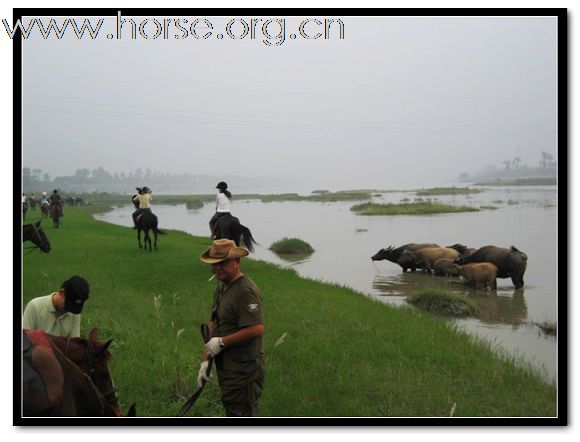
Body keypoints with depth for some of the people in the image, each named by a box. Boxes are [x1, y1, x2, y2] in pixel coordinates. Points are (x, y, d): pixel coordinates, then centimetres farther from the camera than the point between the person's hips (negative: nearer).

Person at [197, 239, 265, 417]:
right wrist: (205, 360, 12)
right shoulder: (221, 287, 13)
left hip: (244, 372, -10)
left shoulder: (246, 290, -18)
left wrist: (222, 342, -18)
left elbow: (257, 329, -27)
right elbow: (214, 324, 18)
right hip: (227, 369, 10)